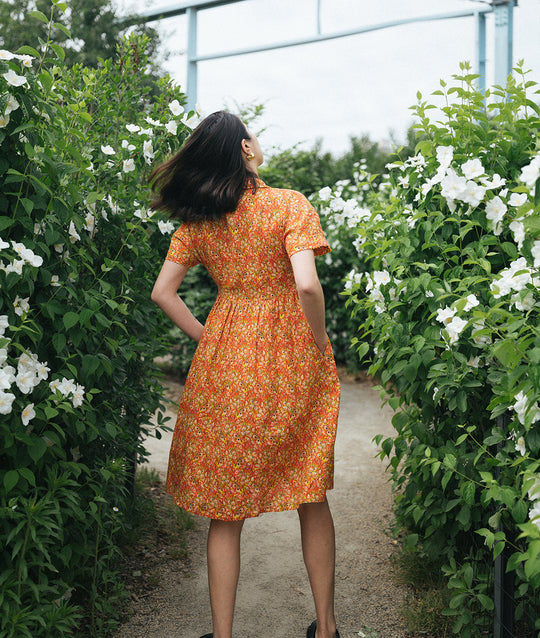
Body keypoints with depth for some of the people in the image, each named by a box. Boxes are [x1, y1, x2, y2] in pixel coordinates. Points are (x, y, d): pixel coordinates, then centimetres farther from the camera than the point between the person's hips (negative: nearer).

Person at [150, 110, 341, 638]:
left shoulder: (196, 219, 2)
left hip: (224, 359, 2)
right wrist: (321, 345, -8)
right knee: (311, 497, 15)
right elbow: (307, 284, -22)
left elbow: (162, 291, 1)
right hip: (292, 362, -2)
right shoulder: (289, 205, -10)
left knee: (225, 512, 11)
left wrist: (205, 338, 9)